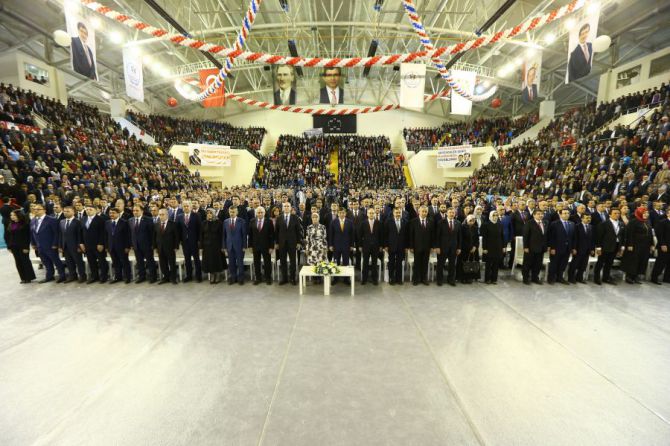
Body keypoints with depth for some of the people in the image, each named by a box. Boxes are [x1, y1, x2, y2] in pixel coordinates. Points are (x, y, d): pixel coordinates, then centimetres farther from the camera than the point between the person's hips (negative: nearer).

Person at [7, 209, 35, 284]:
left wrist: (26, 247, -16)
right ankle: (23, 278, 16)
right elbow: (7, 236, 12)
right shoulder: (11, 225, 8)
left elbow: (28, 236, -13)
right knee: (18, 262, 8)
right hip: (14, 247, 6)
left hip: (23, 246, -6)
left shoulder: (25, 224, -10)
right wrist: (9, 246, 6)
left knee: (25, 261, 1)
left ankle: (29, 277, 12)